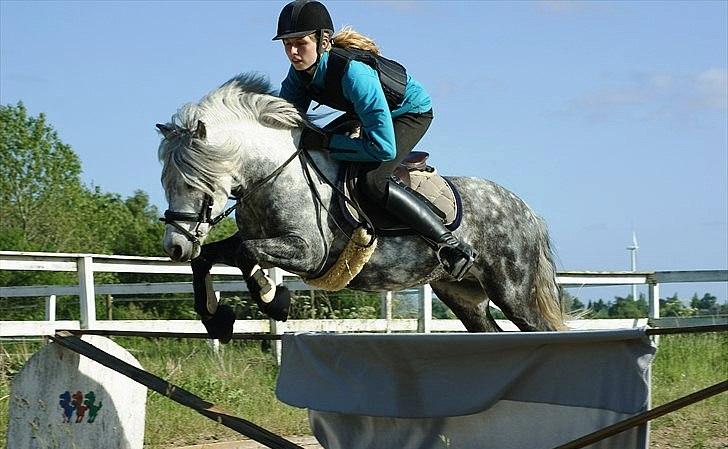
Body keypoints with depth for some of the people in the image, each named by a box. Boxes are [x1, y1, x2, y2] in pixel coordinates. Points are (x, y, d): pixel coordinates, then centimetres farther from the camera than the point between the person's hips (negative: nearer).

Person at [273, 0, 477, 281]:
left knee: (373, 181, -28)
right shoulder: (300, 71, -17)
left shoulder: (353, 72, -40)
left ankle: (452, 247, -21)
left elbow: (384, 147, -41)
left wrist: (325, 142, -38)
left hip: (411, 111, -9)